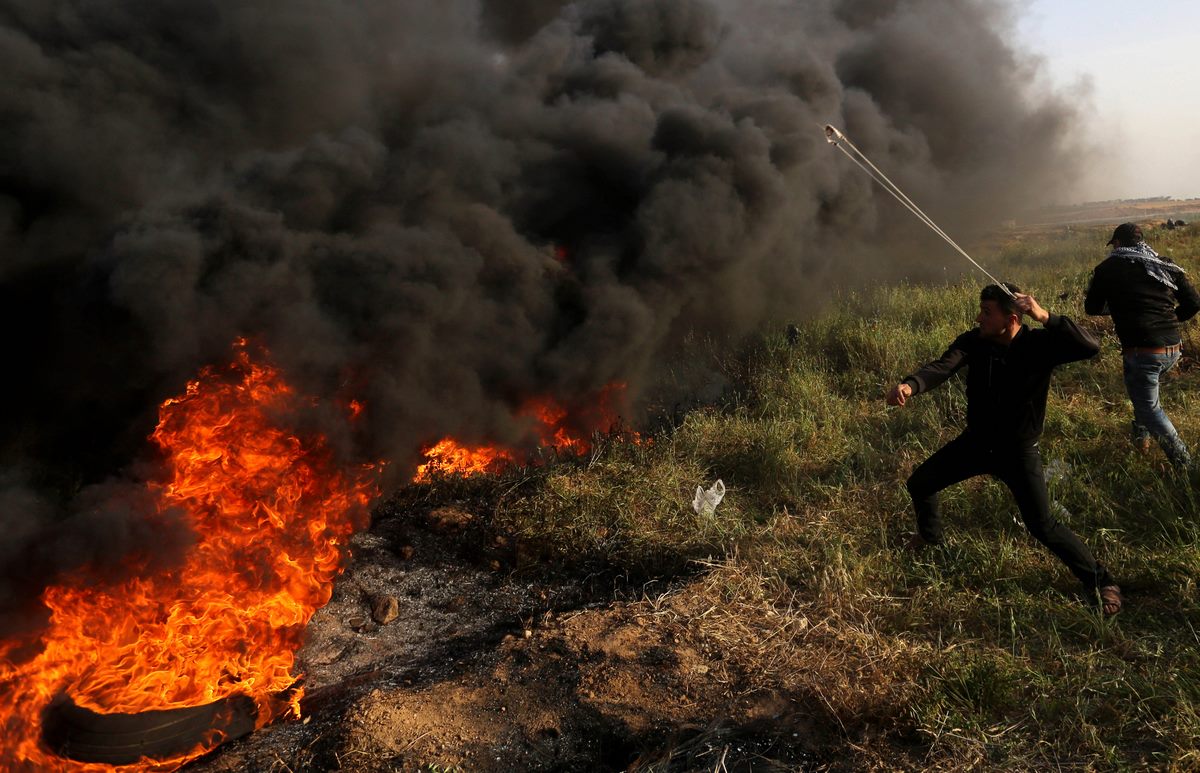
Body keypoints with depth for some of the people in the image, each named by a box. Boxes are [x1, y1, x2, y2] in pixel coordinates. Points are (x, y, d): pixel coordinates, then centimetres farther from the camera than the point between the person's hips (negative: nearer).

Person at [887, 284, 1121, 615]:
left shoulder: (1038, 346, -23)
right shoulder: (973, 341, -14)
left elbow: (1091, 347, -37)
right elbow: (942, 367, -31)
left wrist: (1044, 317, -46)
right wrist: (910, 385, -52)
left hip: (1017, 452, -4)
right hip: (976, 442, 5)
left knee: (1043, 527, -9)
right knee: (919, 484, 12)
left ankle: (1101, 582, 12)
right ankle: (930, 537, 43)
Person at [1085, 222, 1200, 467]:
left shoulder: (1108, 268, 1)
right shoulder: (1165, 265, 10)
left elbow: (1092, 308, 8)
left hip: (1142, 352, -5)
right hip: (1173, 349, 5)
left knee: (1149, 408, 8)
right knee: (1144, 390, 33)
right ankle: (1142, 434, 36)